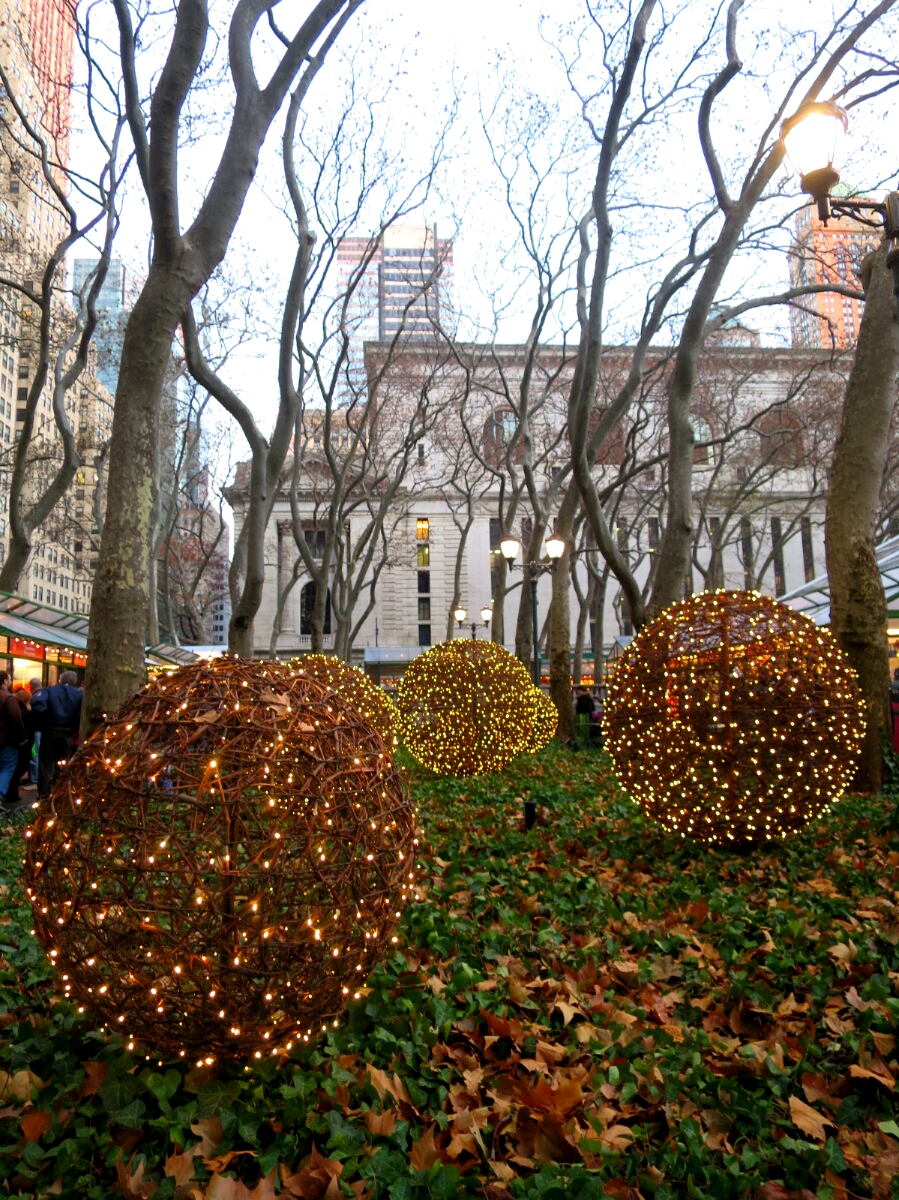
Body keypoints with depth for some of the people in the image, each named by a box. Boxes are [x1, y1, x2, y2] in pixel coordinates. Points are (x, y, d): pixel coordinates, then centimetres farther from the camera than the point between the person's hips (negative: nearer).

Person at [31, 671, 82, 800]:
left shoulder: (49, 690, 2)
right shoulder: (79, 694, 3)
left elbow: (37, 703, -19)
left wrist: (44, 719, -7)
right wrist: (75, 727, -3)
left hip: (49, 731, -1)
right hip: (67, 734, 1)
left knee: (45, 763, 9)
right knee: (62, 765, 12)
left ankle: (43, 794, 9)